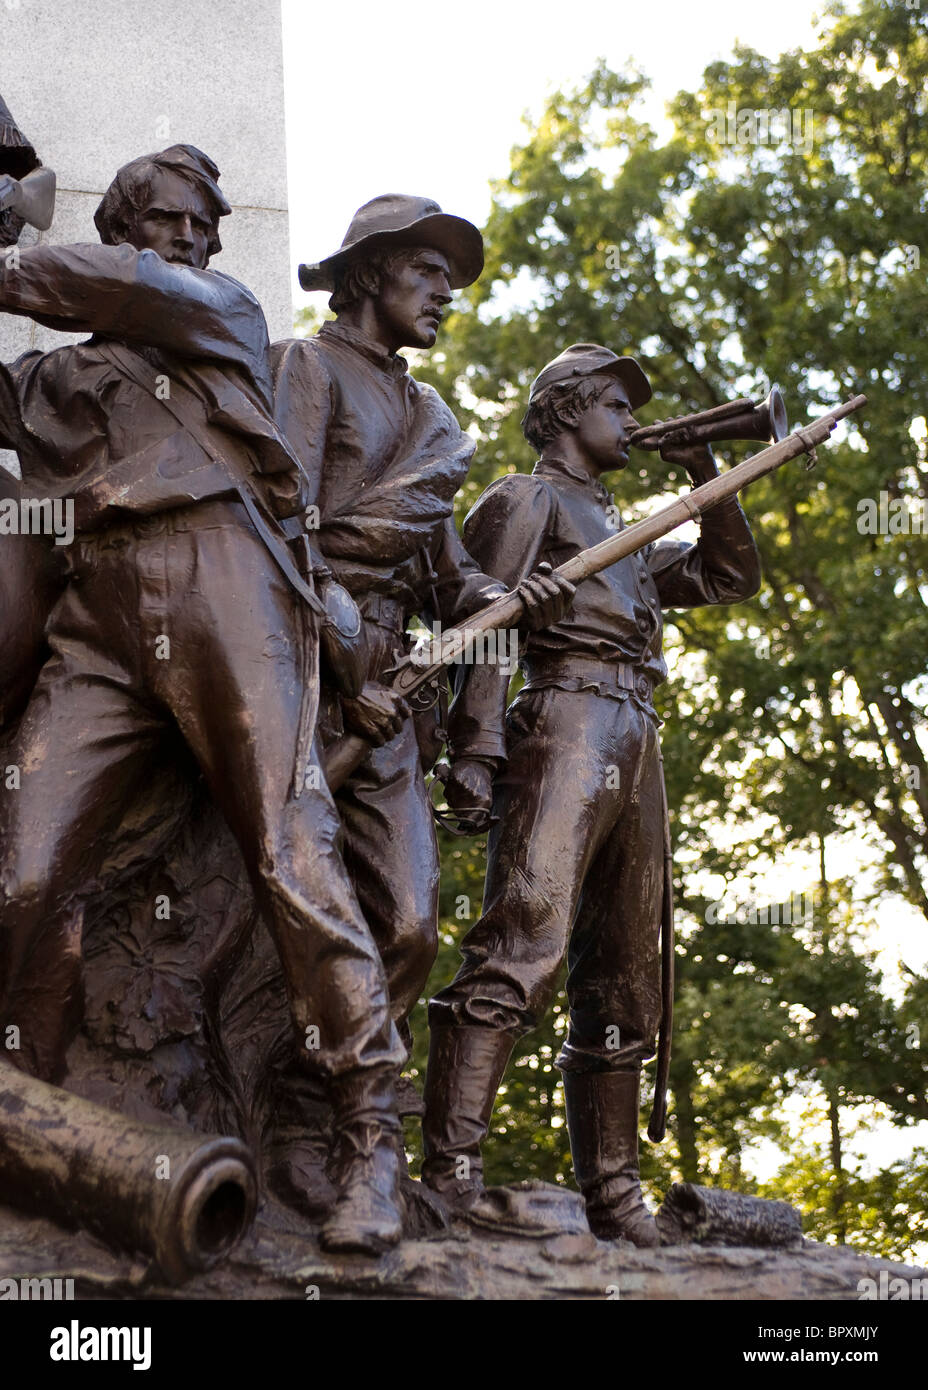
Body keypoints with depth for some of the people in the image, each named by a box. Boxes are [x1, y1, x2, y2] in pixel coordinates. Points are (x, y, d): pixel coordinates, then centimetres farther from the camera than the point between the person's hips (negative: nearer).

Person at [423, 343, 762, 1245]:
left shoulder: (619, 533, 33)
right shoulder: (526, 499, 9)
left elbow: (729, 578, 34)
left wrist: (706, 477, 23)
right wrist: (476, 740, -19)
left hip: (635, 749, 9)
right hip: (567, 722, -9)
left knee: (623, 985, 5)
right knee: (528, 940, -25)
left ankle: (613, 1198, 7)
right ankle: (450, 1173, -32)